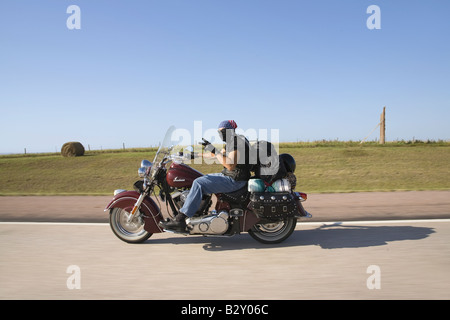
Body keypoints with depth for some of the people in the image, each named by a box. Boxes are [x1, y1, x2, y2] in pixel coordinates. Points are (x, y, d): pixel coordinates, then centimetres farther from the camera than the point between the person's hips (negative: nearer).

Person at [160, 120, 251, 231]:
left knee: (199, 183, -22)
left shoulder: (237, 141, -15)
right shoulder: (230, 142, 16)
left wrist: (214, 151, -26)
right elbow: (216, 155, 28)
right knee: (201, 179, 18)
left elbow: (231, 166, -27)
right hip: (228, 175, 11)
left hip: (235, 180, -11)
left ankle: (180, 219, -24)